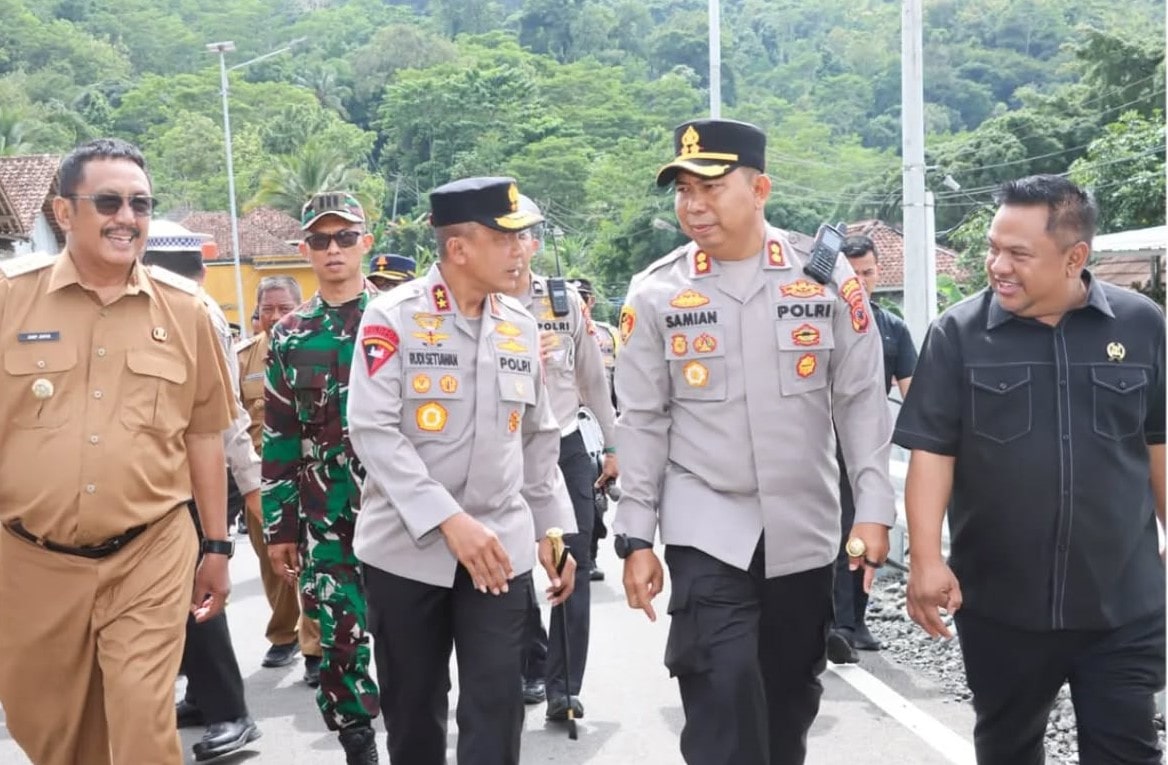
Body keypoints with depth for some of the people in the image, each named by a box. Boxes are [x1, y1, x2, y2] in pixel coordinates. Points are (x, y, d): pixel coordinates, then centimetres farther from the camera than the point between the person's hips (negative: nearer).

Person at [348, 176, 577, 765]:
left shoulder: (521, 327, 6)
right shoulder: (392, 318, -8)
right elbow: (373, 431, -15)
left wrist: (552, 528, 10)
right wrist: (448, 520, -21)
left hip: (500, 549, 3)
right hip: (406, 549, -2)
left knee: (496, 711, 3)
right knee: (412, 710, 13)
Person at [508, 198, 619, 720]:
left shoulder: (567, 299, 2)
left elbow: (592, 375, 9)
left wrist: (612, 446, 10)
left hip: (566, 447, 1)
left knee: (574, 565, -1)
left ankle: (563, 684, 8)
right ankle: (532, 668, 29)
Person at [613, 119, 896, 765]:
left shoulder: (828, 276, -2)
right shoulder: (655, 293, -2)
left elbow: (861, 400, 1)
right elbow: (642, 422, 0)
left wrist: (874, 508, -5)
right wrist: (636, 536, -2)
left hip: (805, 529, 2)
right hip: (705, 529, -1)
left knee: (792, 697, 15)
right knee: (723, 694, -9)